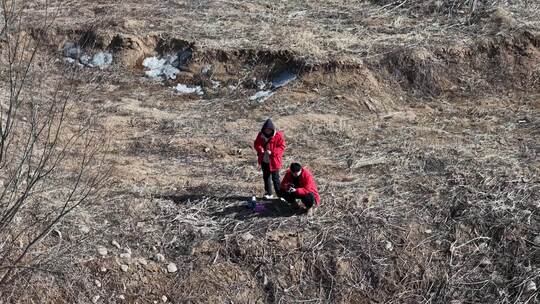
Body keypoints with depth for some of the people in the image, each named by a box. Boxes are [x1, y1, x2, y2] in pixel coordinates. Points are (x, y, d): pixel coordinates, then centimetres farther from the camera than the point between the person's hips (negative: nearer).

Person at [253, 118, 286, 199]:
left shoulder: (278, 136, -13)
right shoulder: (260, 135, -1)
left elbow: (282, 147, -13)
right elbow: (256, 144, 5)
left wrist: (272, 152, -25)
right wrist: (260, 149, -19)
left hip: (274, 161, -5)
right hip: (264, 161, 5)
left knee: (275, 178, 1)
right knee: (266, 177, 15)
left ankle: (279, 194, 11)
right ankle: (268, 193, 28)